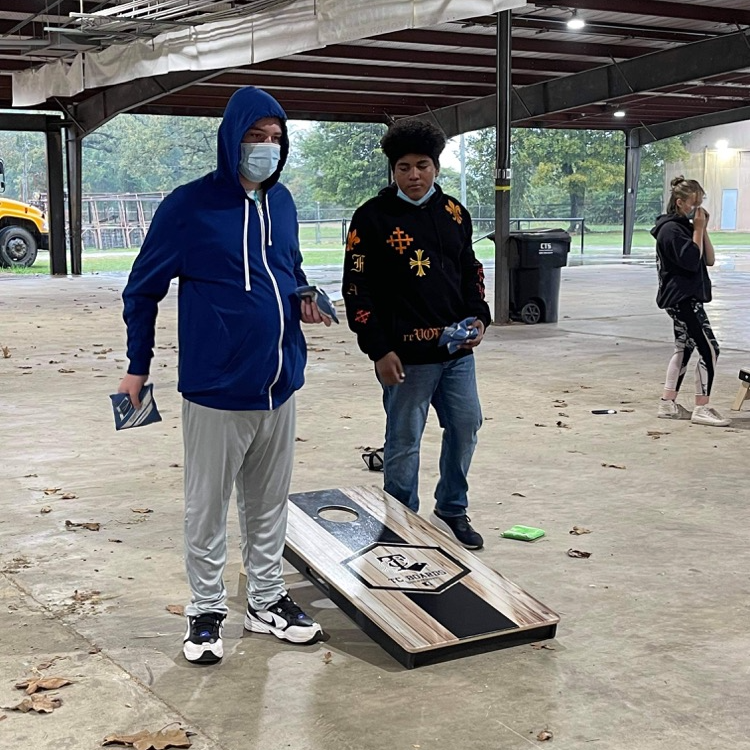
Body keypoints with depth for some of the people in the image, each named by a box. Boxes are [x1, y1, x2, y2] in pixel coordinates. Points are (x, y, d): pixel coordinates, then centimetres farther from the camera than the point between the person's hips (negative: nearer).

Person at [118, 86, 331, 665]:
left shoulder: (281, 202, 7)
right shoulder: (189, 206, -10)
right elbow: (143, 289, -1)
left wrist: (303, 300, 2)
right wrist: (138, 367, 2)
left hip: (280, 384, 5)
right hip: (217, 388, -5)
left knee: (270, 502, 16)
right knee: (207, 507, 7)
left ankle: (267, 601, 31)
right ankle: (207, 611, 22)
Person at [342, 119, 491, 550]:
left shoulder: (453, 212, 10)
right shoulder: (373, 217, -6)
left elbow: (471, 271, 19)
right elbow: (357, 287, -7)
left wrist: (478, 317, 2)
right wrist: (379, 350, -12)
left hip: (457, 349, 6)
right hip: (406, 353, -5)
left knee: (466, 426, 12)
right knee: (404, 441, 3)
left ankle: (451, 511, 31)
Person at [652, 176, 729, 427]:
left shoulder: (685, 226, 16)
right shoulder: (671, 229, -14)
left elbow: (709, 260, 11)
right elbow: (691, 261, -21)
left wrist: (703, 229, 3)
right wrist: (698, 230, -13)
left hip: (687, 297, 10)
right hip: (680, 297, -10)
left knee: (684, 348, 13)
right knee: (709, 349, -12)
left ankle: (668, 404, 18)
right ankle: (701, 409, -9)